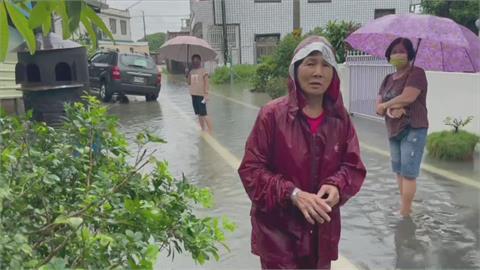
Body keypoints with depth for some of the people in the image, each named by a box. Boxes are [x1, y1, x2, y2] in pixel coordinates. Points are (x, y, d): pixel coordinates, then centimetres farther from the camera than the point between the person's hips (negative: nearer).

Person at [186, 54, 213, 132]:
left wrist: (206, 94, -19)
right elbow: (189, 83, 16)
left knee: (204, 113, -11)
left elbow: (206, 83, -11)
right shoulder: (191, 72, 13)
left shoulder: (203, 71, -6)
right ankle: (203, 130, 19)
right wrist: (188, 75, -1)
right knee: (199, 114, 10)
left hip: (201, 95, -7)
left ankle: (210, 130, -7)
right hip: (193, 95, 7)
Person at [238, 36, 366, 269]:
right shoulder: (272, 114, -13)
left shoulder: (340, 118, 0)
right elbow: (251, 169, -12)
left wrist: (337, 187, -17)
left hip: (322, 231, 5)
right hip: (278, 232, -4)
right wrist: (293, 194, -23)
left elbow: (354, 166, 5)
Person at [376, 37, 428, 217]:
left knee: (408, 173, -6)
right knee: (399, 171, 12)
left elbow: (407, 97, -23)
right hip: (394, 131, 8)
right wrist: (390, 108, -17)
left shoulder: (416, 73, -7)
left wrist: (385, 105, -7)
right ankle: (405, 207, 24)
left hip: (413, 130, -7)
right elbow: (378, 108, 5)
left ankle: (405, 212, 2)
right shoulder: (388, 79, 13)